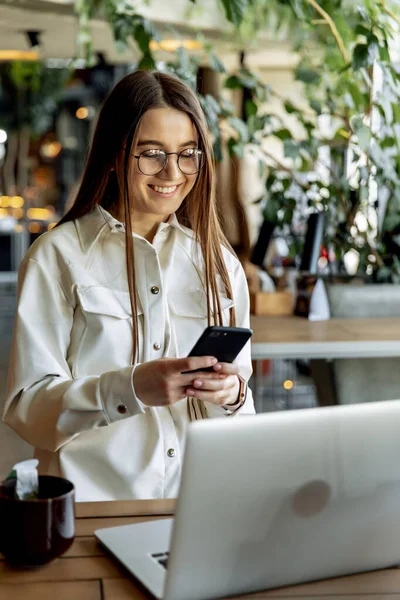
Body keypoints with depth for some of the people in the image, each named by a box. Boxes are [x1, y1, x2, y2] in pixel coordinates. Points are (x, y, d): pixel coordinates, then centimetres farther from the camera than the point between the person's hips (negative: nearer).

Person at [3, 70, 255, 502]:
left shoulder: (219, 262, 13)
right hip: (95, 495, -3)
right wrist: (130, 388, -20)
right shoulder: (58, 255, 1)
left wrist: (232, 396, -8)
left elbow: (241, 413, 14)